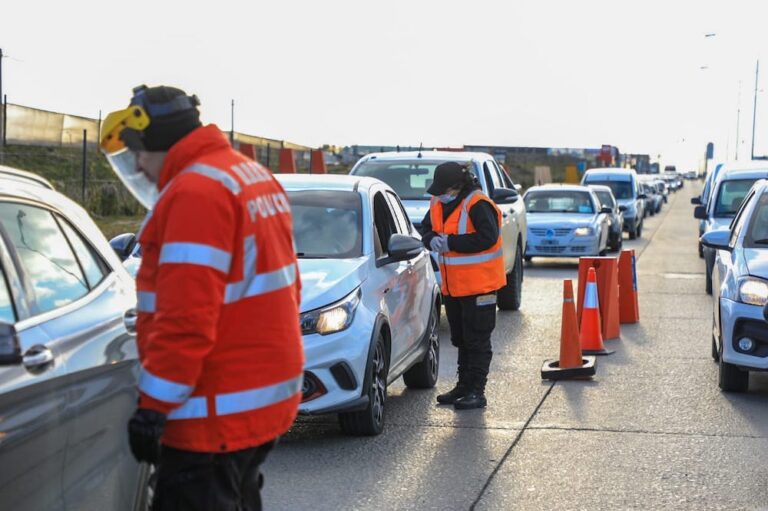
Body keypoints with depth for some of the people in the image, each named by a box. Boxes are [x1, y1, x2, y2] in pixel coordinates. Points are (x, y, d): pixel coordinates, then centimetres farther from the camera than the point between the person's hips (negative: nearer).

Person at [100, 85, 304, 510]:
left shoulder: (194, 192, -18)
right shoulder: (255, 176, 13)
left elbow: (185, 319, -25)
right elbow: (284, 285, 19)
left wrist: (153, 407, -21)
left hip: (218, 413, -10)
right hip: (269, 394, 10)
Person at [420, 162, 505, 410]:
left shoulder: (477, 205, -18)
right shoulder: (438, 204, 7)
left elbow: (487, 237, -28)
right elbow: (426, 229, 16)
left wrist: (450, 242, -22)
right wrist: (432, 239, -9)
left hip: (478, 285, -8)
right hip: (452, 286, 8)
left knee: (477, 341, -2)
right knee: (461, 340, 16)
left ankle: (476, 392, 3)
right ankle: (464, 387, 26)